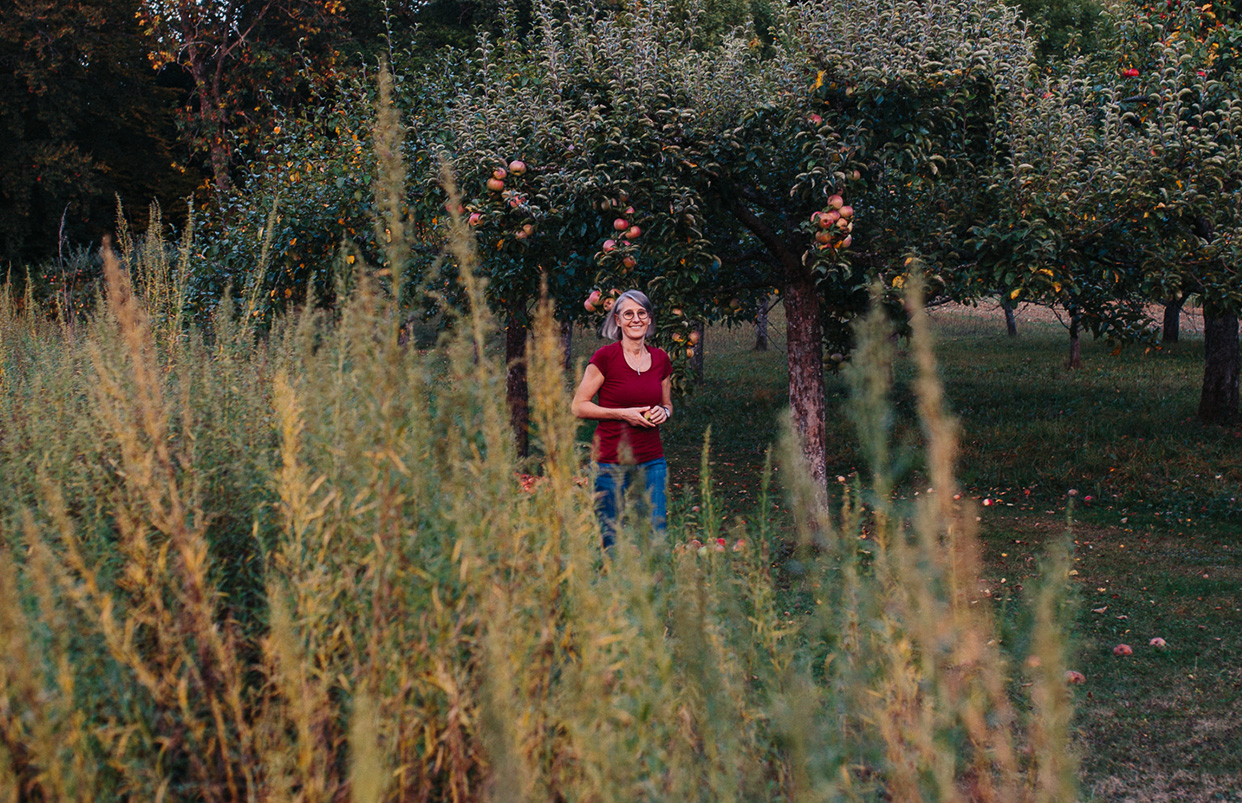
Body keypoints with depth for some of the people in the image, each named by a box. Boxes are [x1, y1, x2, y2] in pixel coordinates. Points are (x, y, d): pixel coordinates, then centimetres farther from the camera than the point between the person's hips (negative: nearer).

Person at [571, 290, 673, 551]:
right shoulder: (605, 357, -6)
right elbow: (579, 406, -5)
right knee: (611, 541, 0)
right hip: (611, 461, -4)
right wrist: (623, 414, -14)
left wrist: (663, 412, -1)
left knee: (656, 537, 0)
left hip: (652, 461, 4)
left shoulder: (661, 359, 9)